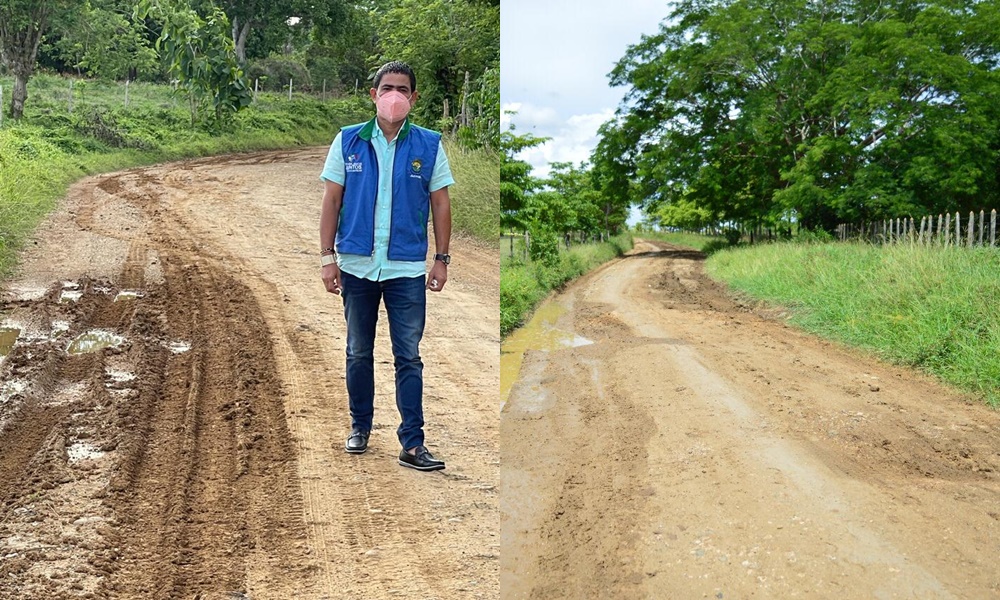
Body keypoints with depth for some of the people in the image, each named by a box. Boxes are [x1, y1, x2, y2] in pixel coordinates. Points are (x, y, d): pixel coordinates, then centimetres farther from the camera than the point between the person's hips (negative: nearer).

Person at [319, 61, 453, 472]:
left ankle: (412, 443, 5)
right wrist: (327, 257, -2)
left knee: (408, 358, 0)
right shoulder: (348, 141, 2)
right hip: (356, 266, 1)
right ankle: (360, 426, 29)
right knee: (358, 354, 13)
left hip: (407, 269, -1)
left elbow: (440, 203, 5)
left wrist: (441, 259, 0)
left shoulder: (429, 145, 1)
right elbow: (331, 200, 3)